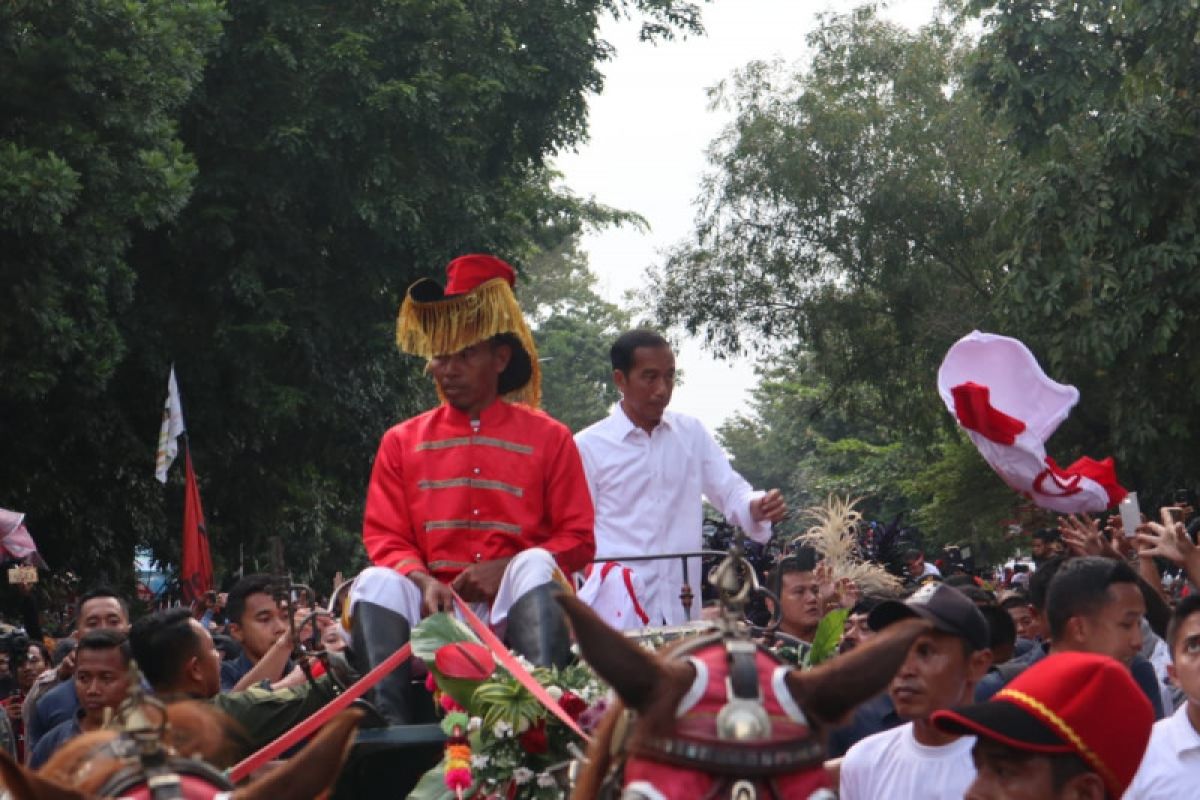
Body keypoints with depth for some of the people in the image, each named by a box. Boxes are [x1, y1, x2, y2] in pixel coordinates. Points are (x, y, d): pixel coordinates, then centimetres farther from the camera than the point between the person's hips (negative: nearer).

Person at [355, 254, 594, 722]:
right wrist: (423, 580, -15)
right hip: (436, 603, 1)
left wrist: (506, 568, -14)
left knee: (536, 566, -33)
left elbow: (578, 539, 4)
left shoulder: (548, 438, 8)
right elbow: (384, 538, 8)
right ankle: (391, 725, -37)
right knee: (376, 583, -28)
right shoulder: (402, 443, 13)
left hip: (515, 604, -1)